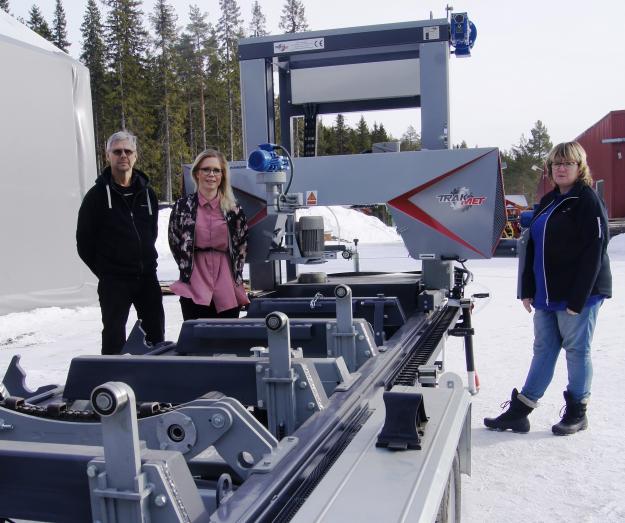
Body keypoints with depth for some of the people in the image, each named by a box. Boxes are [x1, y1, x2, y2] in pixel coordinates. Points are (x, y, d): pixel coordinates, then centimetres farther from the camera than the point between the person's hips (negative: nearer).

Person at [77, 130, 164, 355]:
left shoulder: (146, 192, 9)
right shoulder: (98, 194, -4)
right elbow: (84, 241, -2)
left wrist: (145, 260, 10)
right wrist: (103, 268, -1)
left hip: (147, 276, 4)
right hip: (113, 280, -4)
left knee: (156, 331, 11)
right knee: (114, 335, 1)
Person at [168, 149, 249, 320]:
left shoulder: (233, 208, 6)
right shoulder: (183, 206, 3)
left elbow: (242, 244, 13)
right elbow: (175, 243, 11)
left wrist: (236, 277, 9)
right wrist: (188, 270, 10)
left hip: (227, 287, 2)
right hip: (194, 286, -1)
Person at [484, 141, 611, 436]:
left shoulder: (588, 202, -9)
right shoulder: (547, 202, 15)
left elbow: (592, 254, -15)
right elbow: (533, 249, 16)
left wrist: (577, 300, -19)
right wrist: (528, 290, 10)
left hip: (579, 293, -7)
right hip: (546, 295, 7)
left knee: (576, 350, 4)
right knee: (544, 350, 10)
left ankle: (577, 412, 19)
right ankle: (519, 411, 12)